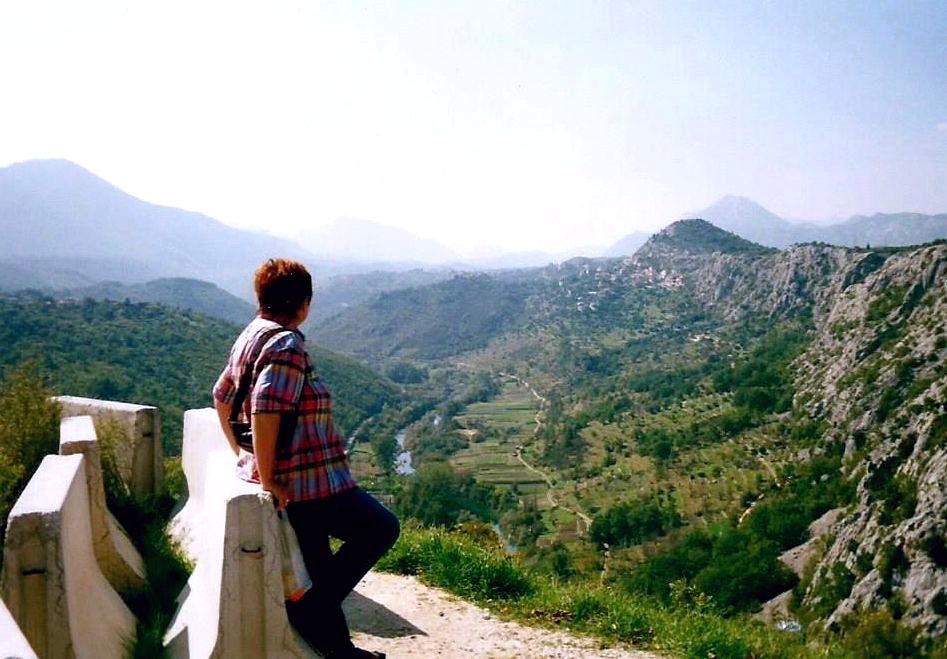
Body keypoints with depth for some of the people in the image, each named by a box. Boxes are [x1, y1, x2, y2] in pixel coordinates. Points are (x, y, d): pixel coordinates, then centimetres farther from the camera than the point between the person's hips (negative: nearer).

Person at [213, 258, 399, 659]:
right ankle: (312, 610, 5)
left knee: (317, 571, 17)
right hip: (307, 482, -10)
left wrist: (241, 452, 21)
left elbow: (221, 396, 21)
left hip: (289, 482, 10)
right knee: (381, 527, 2)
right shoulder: (287, 344, -18)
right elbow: (266, 410, -29)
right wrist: (268, 479, -22)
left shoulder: (250, 337, 12)